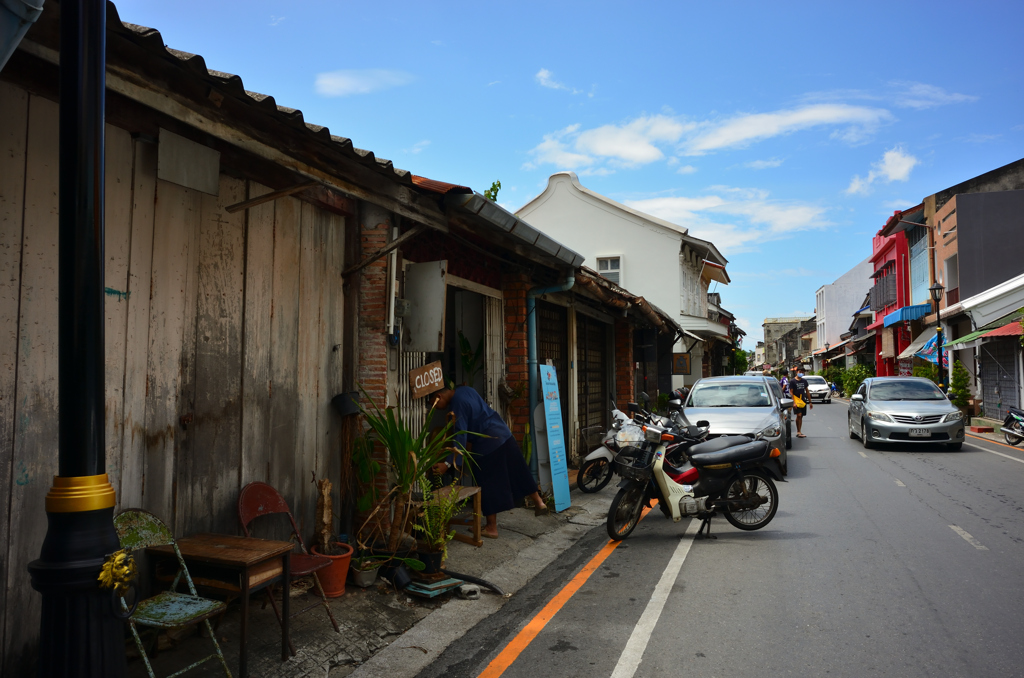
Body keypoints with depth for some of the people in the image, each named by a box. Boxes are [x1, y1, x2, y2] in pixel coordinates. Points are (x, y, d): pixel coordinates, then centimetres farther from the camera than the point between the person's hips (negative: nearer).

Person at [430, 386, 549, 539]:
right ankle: (539, 502, 28)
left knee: (488, 484, 3)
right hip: (503, 433, 9)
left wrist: (448, 463, -23)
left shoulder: (457, 403, -19)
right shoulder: (464, 390, 8)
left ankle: (491, 528, 11)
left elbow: (461, 437, -23)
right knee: (517, 471, 19)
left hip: (487, 443, -9)